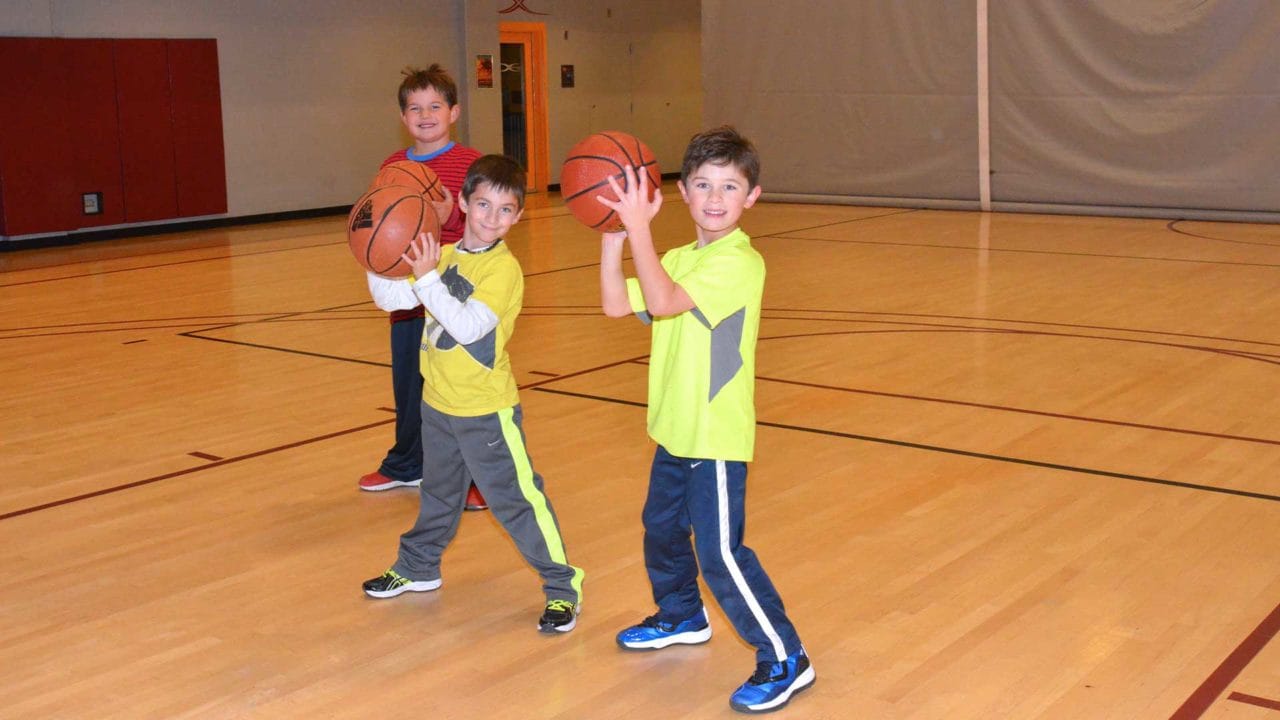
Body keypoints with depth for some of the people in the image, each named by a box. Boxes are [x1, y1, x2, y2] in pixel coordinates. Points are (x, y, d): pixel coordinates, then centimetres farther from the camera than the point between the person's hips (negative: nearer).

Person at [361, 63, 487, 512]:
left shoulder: (470, 163, -6)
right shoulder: (392, 167, 9)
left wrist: (453, 215, -26)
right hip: (407, 300, 5)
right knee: (408, 387, 16)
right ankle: (406, 465, 34)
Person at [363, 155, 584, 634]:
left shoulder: (503, 268, -18)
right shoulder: (443, 257, 3)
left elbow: (467, 326, -29)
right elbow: (392, 297, 10)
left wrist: (428, 278, -31)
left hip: (486, 410, -7)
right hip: (438, 401, 7)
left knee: (516, 498, -2)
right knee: (438, 493, 25)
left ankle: (562, 585, 9)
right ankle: (418, 567, 44)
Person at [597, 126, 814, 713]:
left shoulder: (739, 262, -19)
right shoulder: (678, 261, 10)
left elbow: (663, 303, -30)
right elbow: (616, 305, 1)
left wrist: (639, 227, -30)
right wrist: (614, 236, -9)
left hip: (717, 438, -9)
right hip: (676, 430, 9)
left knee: (720, 553, -8)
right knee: (662, 528, 25)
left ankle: (785, 660, 6)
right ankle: (681, 617, 49)